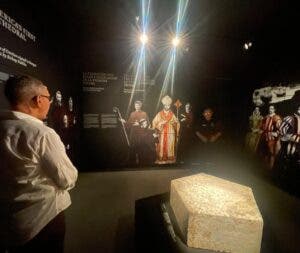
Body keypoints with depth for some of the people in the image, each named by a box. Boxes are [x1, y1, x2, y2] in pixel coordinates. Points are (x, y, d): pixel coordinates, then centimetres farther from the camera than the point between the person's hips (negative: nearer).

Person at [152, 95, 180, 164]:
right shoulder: (159, 114, 5)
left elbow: (177, 123, 15)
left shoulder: (172, 114, 10)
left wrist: (174, 123, -2)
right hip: (162, 133, -1)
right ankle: (161, 159, 4)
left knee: (170, 146, 1)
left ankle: (170, 159, 11)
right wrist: (161, 123, -10)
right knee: (162, 146, -4)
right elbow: (154, 122, 2)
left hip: (171, 133, 2)